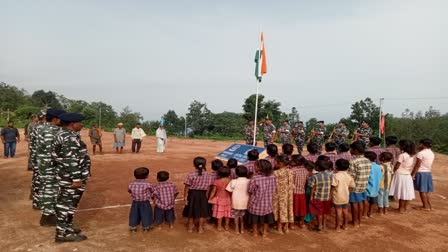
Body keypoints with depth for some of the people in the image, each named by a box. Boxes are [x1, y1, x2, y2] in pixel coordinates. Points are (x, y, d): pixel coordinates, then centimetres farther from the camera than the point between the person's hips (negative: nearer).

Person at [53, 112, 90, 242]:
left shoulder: (62, 134, 12)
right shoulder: (70, 138, -21)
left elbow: (57, 155, 19)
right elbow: (71, 160, -26)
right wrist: (77, 178, -25)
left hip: (65, 176, 10)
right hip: (71, 178, -10)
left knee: (65, 202, 18)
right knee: (68, 203, -2)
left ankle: (66, 227, 30)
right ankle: (63, 233, 7)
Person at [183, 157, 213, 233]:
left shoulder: (191, 175, -16)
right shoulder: (208, 175, -7)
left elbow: (187, 187, -11)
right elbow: (208, 187, 0)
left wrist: (185, 196, -3)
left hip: (192, 194, -1)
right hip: (202, 195, 1)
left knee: (191, 211, 16)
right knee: (202, 212, 15)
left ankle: (190, 227, 29)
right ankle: (200, 228, 24)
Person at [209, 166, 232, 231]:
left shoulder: (217, 181, -18)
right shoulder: (230, 181, -11)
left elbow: (213, 191, -10)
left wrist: (210, 199, 3)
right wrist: (231, 198, 15)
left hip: (219, 199, -2)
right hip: (228, 199, 2)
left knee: (219, 213, 11)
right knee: (227, 213, 15)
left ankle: (219, 227, 21)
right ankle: (226, 226, 28)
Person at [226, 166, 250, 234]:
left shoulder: (234, 181, -16)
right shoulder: (249, 181, -12)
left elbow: (230, 190, -10)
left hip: (236, 201, -2)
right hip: (245, 201, 2)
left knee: (236, 215, 17)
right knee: (243, 215, 20)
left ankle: (237, 229, 24)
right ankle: (242, 229, 30)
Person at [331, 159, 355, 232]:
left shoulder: (335, 175, -17)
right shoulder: (349, 176, 1)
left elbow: (333, 187, -21)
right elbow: (351, 186, 4)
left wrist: (331, 195, -10)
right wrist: (346, 191, 15)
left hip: (337, 197, -5)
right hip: (346, 196, 6)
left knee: (339, 211, 1)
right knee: (345, 211, 16)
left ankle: (338, 227, 9)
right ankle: (345, 225, 28)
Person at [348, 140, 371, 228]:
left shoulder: (353, 162, -21)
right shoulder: (368, 161, 1)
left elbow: (351, 177, -20)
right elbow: (368, 174, 5)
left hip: (354, 187, -6)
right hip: (363, 186, 6)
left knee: (354, 203, 7)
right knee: (360, 203, 16)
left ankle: (355, 222, 17)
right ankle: (359, 221, 27)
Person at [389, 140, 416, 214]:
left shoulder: (402, 155, -17)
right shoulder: (413, 156, 4)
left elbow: (396, 167, -15)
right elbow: (413, 166, 8)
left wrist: (393, 171, 3)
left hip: (400, 175, -6)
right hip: (408, 175, 6)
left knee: (401, 192, 1)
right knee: (406, 192, 12)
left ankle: (401, 208, 8)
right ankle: (405, 208, 20)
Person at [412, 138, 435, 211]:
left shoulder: (421, 153, -16)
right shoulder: (432, 153, 9)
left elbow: (417, 165, -17)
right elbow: (430, 165, 13)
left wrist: (413, 174, -13)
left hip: (421, 173, -8)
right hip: (428, 172, 8)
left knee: (422, 190, 0)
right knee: (426, 190, 16)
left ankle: (426, 207, 5)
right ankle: (429, 206, 22)